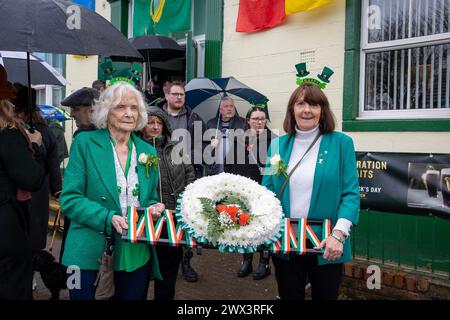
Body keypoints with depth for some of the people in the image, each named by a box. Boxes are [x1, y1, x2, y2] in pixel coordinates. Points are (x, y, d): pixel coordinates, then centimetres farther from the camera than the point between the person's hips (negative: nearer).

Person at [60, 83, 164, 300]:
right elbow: (69, 199, -8)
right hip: (90, 255, -4)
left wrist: (154, 208, -7)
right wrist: (108, 218, -22)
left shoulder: (148, 151, 9)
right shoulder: (85, 143, -4)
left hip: (137, 255, 4)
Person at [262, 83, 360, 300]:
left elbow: (351, 193, -7)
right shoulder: (278, 145, 7)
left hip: (325, 245, -2)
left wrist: (338, 235, -19)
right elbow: (267, 191, 9)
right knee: (289, 295, 14)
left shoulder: (341, 143, -3)